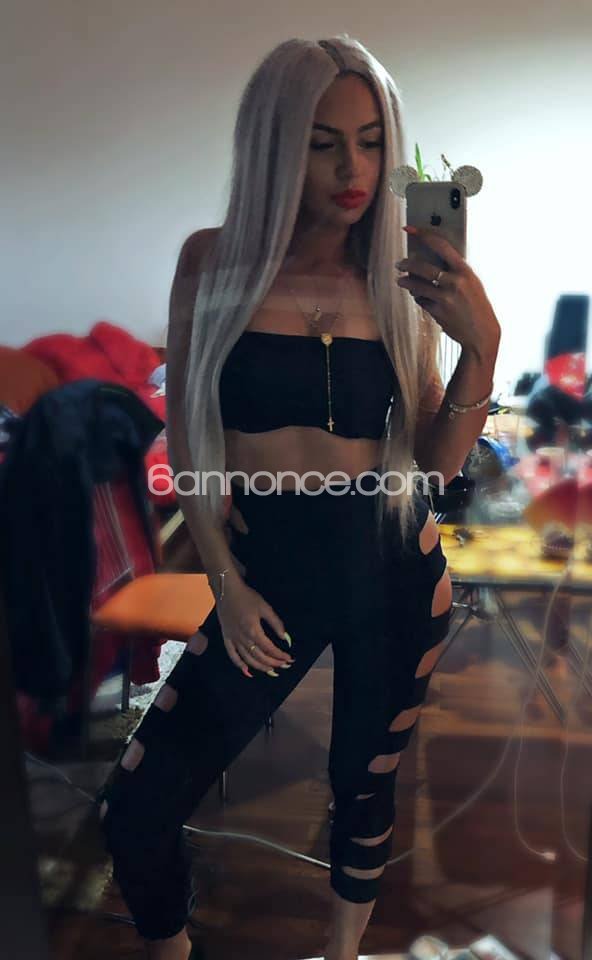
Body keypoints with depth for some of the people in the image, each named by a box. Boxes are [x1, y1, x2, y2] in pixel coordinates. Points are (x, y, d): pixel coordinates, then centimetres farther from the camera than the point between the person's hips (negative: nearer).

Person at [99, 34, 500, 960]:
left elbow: (438, 460, 0)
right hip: (266, 566, 0)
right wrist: (227, 582, -1)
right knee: (136, 812, 1)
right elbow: (186, 437, 1)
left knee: (366, 783, 19)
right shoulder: (215, 259, -3)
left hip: (395, 568, 1)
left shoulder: (400, 279, -1)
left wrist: (481, 346, -15)